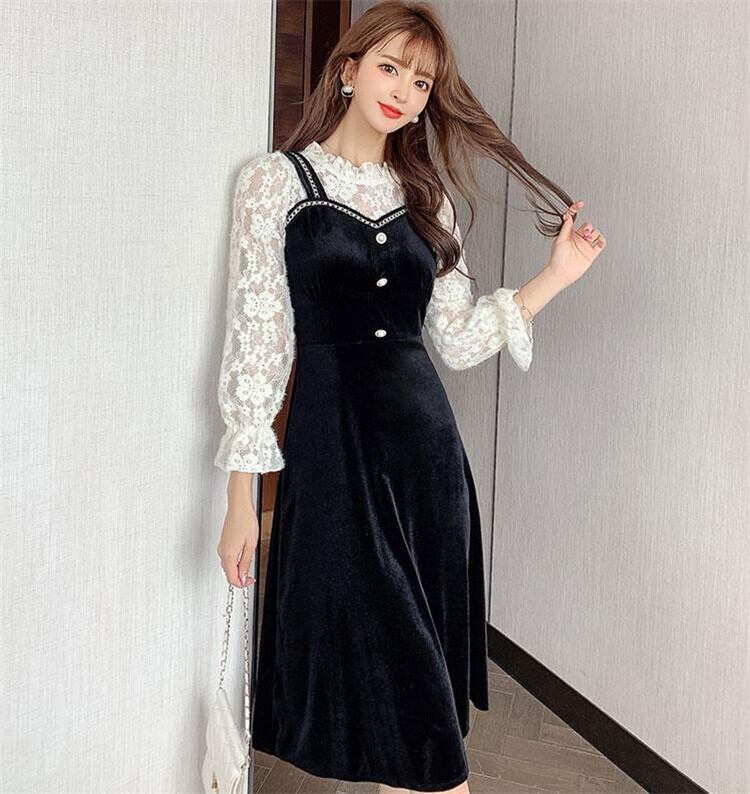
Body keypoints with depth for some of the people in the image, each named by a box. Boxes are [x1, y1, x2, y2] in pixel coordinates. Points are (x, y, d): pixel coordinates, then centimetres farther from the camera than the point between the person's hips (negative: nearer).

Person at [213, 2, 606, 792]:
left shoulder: (427, 199, 12)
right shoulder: (276, 179, -1)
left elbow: (458, 340, 11)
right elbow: (255, 342, -5)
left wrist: (555, 276, 1)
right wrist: (240, 497, -8)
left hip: (425, 439, 5)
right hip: (332, 439, -4)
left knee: (422, 659, 10)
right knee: (396, 675, 0)